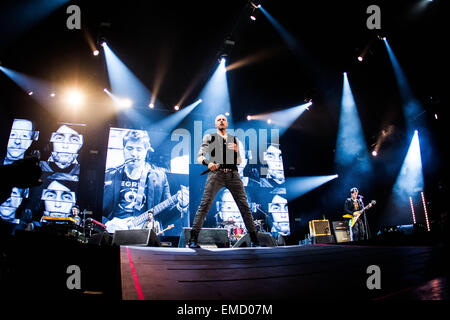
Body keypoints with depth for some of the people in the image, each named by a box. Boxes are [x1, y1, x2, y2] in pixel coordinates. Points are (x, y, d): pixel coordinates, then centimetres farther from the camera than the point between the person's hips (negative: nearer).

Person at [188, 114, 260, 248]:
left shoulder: (234, 139, 25)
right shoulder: (209, 137, 17)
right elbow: (199, 156, 7)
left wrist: (236, 151, 5)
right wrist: (208, 163, -15)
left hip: (233, 174, 3)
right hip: (216, 173, -3)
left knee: (244, 205, -4)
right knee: (204, 204, -15)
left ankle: (254, 239, 2)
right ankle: (193, 238, -15)